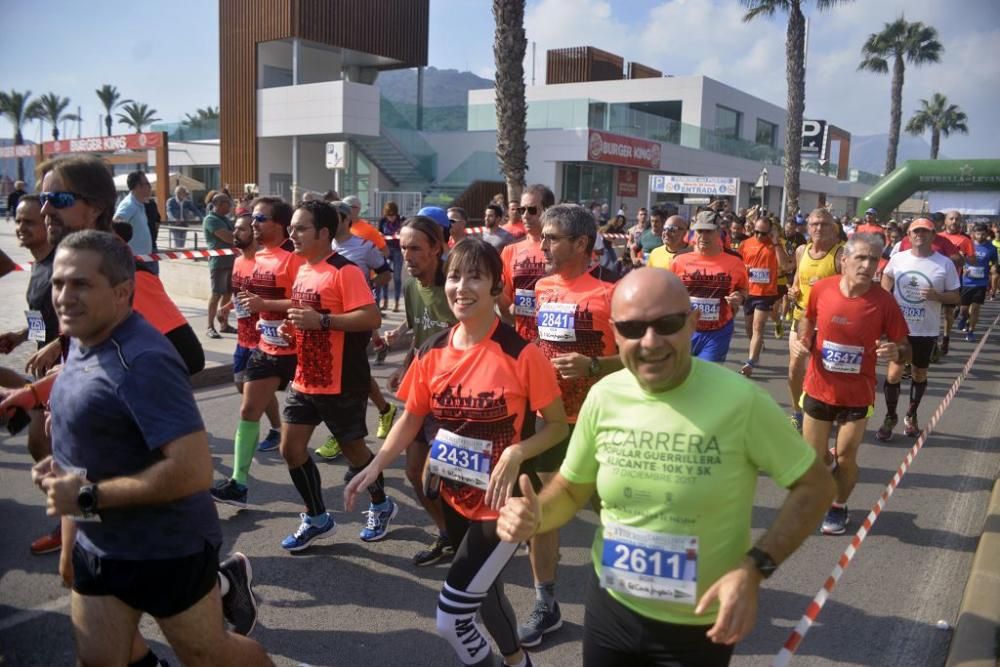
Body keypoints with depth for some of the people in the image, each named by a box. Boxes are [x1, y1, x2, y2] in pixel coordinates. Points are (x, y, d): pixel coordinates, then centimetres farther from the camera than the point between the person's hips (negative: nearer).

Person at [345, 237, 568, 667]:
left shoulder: (521, 354, -19)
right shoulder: (433, 352, -4)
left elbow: (558, 425, -11)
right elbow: (411, 419, 7)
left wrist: (516, 454, -27)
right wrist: (375, 466, -6)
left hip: (502, 502, -6)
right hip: (454, 497, 6)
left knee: (451, 616, -7)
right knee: (482, 592, 25)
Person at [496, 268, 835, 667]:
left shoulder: (740, 400, -21)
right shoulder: (604, 397, -9)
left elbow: (816, 485, -11)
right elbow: (571, 490, 4)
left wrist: (755, 568, -23)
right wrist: (535, 516, -18)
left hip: (700, 625, -3)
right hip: (610, 608, 3)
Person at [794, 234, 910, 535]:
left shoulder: (884, 301, -16)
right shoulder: (821, 288, -11)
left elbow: (905, 348, -8)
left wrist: (896, 352, -30)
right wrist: (803, 339, -9)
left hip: (857, 395, -2)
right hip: (818, 389, 2)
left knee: (846, 458, 8)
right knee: (813, 458, 11)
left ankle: (839, 507, 36)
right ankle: (829, 461, 49)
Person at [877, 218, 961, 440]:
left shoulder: (945, 264, -9)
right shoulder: (897, 259, -4)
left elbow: (955, 297, -3)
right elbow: (887, 279, 17)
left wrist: (937, 296, -23)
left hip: (926, 330, 0)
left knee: (920, 374, 15)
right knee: (894, 373, -2)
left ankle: (911, 416, 34)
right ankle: (890, 417, 17)